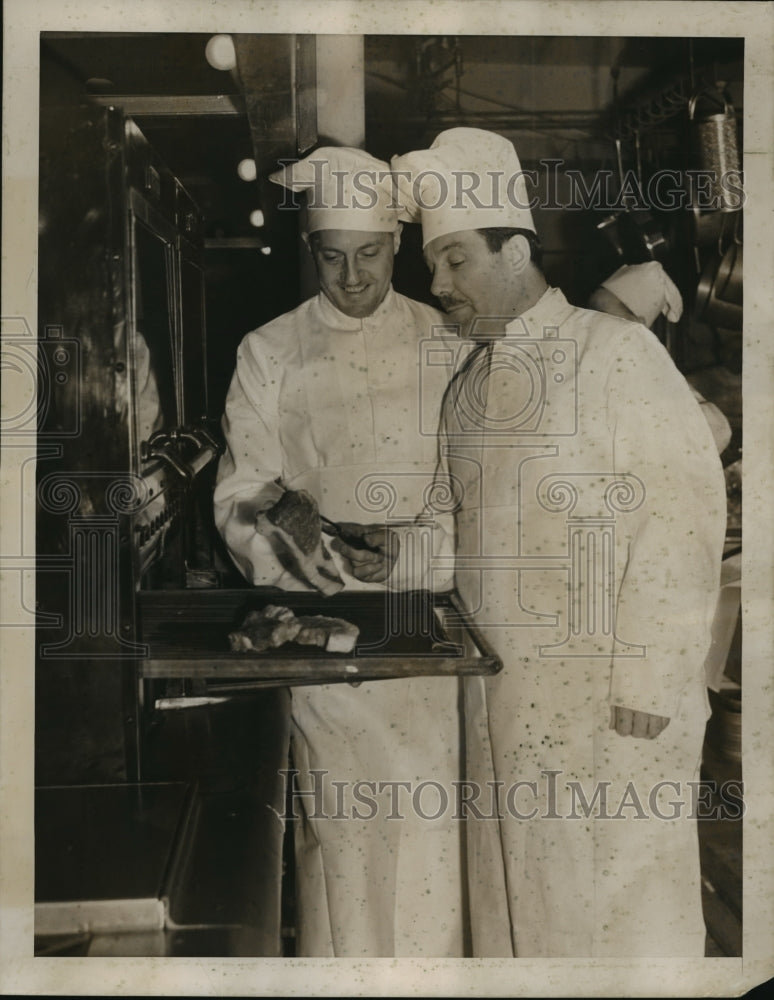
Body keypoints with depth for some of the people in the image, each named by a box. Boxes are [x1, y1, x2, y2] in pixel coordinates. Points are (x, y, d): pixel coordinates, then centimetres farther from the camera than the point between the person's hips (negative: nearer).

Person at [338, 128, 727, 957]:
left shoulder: (615, 353, -8)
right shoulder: (467, 386, 12)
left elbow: (680, 514, -13)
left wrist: (647, 687, -17)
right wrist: (396, 559, -3)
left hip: (606, 695, -6)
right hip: (498, 695, 6)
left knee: (612, 898, 5)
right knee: (513, 893, 15)